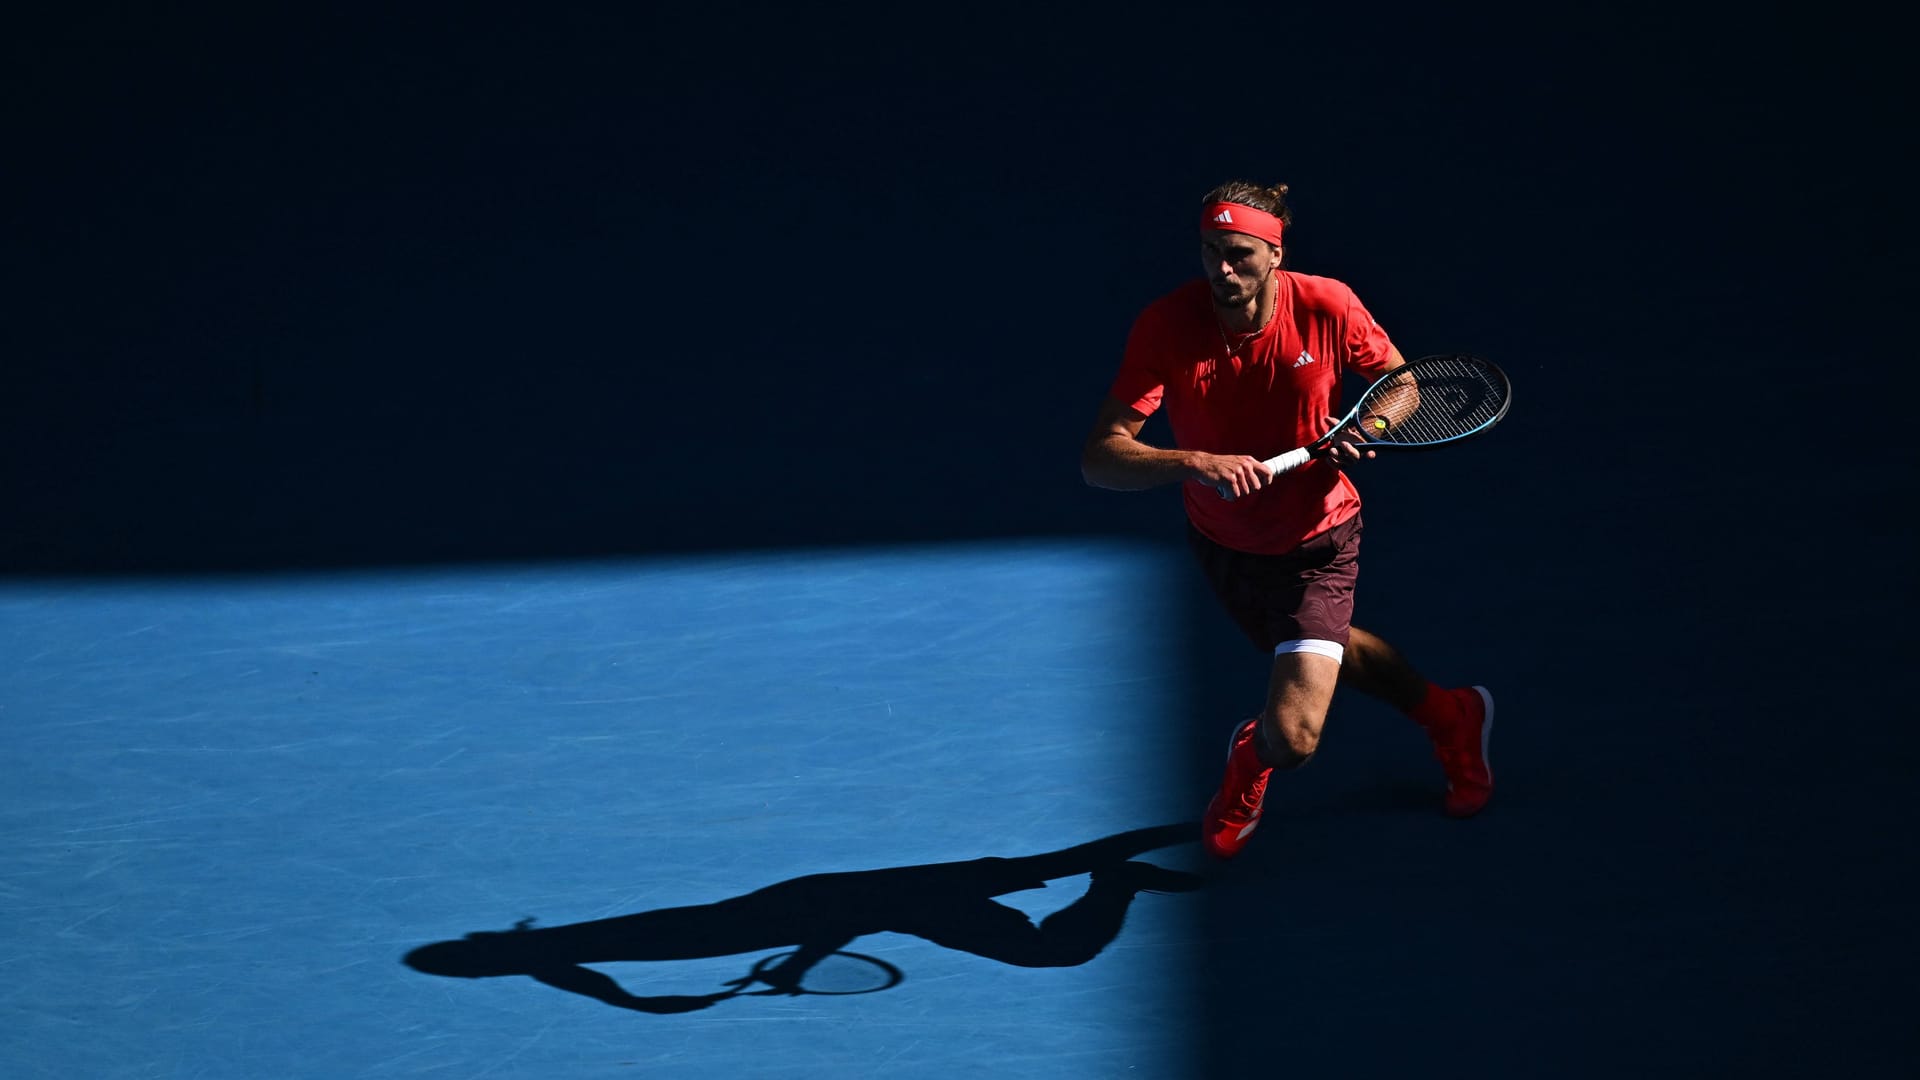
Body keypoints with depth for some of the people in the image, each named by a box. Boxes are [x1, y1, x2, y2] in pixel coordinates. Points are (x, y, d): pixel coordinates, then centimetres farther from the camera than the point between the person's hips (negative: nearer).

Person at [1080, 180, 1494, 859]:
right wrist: (1197, 463, -45)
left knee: (1293, 737, -15)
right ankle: (1451, 715, 59)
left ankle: (1250, 761, 25)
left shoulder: (1327, 307, -22)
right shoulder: (1167, 325, -24)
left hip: (1316, 546, -2)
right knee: (1323, 651, 29)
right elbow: (1100, 459, -30)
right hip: (1221, 543, 3)